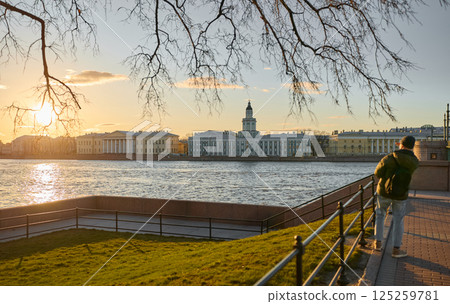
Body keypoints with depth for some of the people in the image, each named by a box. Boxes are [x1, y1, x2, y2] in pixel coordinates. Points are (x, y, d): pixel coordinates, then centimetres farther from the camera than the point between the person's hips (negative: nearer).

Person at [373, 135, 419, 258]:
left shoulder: (389, 158, -18)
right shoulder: (414, 162, -9)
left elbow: (377, 173, -10)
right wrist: (403, 151, 22)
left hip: (384, 192, 0)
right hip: (400, 195, 1)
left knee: (380, 215, 19)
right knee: (398, 220, 11)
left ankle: (378, 243, 22)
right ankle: (396, 249, 12)